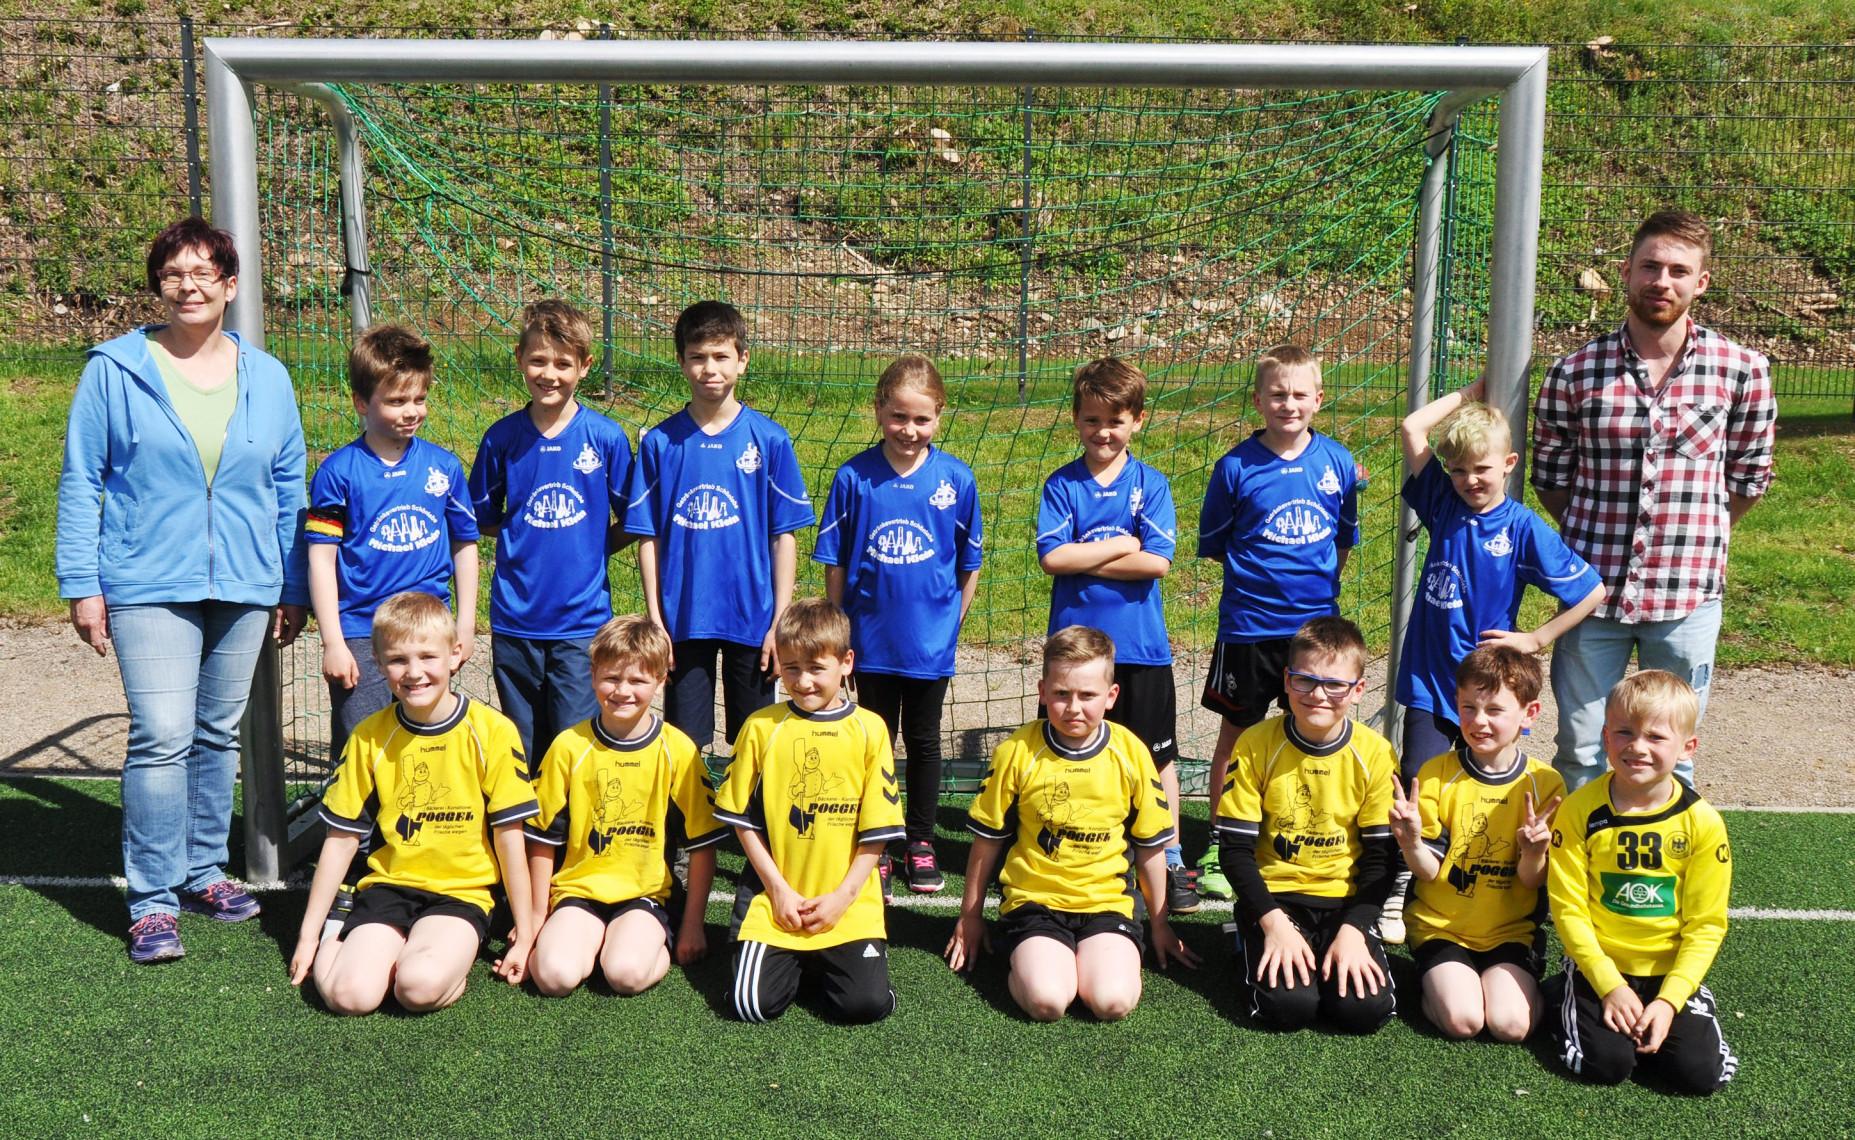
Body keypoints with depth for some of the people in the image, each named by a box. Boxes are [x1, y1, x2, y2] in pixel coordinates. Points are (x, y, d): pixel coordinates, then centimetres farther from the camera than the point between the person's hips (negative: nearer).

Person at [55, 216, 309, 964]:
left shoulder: (267, 378, 8)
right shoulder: (115, 370, 0)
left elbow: (288, 488, 14)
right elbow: (80, 482, 3)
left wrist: (294, 588, 12)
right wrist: (81, 584, -3)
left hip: (244, 587, 4)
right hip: (149, 586, -3)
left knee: (219, 734, 12)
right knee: (161, 737, -11)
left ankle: (203, 871, 28)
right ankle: (152, 901, 0)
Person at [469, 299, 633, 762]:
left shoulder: (606, 437, -3)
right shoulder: (501, 438, 1)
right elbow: (483, 519, 12)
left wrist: (591, 545, -5)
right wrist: (526, 534, 0)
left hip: (583, 620, -2)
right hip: (515, 618, 2)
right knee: (522, 748, 12)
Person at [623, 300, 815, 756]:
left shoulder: (769, 440, -2)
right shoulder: (659, 443, 0)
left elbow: (785, 535, -1)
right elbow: (648, 536, 1)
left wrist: (781, 620, -4)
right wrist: (655, 620, -2)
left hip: (752, 617, 0)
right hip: (683, 619, 1)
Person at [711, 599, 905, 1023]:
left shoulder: (869, 730, 0)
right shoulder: (760, 728, 1)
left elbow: (877, 829, 1)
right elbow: (743, 819, 4)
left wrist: (842, 896, -6)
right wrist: (778, 889, -4)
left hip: (848, 904, 0)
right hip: (773, 898, 0)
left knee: (866, 1004, -14)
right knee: (752, 1003, -13)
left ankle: (820, 967, 18)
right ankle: (796, 965, 18)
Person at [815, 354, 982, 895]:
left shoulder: (957, 479, -6)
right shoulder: (854, 477, -8)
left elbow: (969, 565, 4)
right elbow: (834, 562, -1)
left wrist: (952, 623, 4)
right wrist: (840, 628, 0)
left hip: (931, 641, 1)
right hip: (871, 639, 0)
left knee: (923, 740, 14)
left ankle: (920, 843, 29)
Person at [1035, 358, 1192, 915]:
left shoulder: (1151, 484, -1)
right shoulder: (1062, 485, 0)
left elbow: (1157, 561, -13)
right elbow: (1051, 557, -13)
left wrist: (1084, 559, -12)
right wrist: (1123, 544, -11)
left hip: (1142, 645, 0)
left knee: (1157, 756, 10)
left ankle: (1172, 863, 23)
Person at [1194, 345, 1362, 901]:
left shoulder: (1339, 462, 1)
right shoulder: (1237, 466, -7)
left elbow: (1344, 539, 14)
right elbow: (1213, 542, 2)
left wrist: (1323, 583, 7)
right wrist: (1259, 572, -2)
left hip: (1316, 621, 2)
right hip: (1249, 624, -2)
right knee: (1236, 732, 8)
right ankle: (1221, 847, 21)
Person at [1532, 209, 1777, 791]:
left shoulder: (1742, 371, -3)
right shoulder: (1574, 373, -4)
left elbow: (1749, 478, 8)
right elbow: (1550, 477, 7)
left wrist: (1690, 534, 9)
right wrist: (1600, 532, 4)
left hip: (1688, 595, 0)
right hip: (1593, 590, 0)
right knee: (1581, 755, 8)